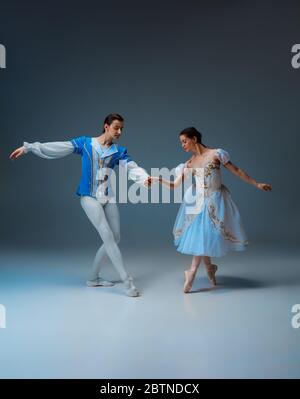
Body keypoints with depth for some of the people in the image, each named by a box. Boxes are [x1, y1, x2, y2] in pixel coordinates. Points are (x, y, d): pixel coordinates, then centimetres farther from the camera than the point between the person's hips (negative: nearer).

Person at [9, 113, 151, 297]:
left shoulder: (119, 151, 4)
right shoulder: (85, 143, -1)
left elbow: (133, 168, -13)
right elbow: (57, 147, 0)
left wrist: (145, 178, -35)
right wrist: (28, 147, -2)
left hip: (109, 199, 5)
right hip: (89, 197, -4)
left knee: (115, 238, 4)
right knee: (108, 236, -15)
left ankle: (93, 278, 21)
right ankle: (127, 280, -11)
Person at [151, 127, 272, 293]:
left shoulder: (216, 154, -7)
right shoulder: (188, 164, 4)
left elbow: (236, 171, -1)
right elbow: (175, 185, 4)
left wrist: (256, 184, 1)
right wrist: (158, 179, -11)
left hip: (214, 200, -3)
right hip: (198, 201, 4)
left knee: (203, 235, -6)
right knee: (199, 236, 4)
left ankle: (192, 271, 5)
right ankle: (210, 267, 25)